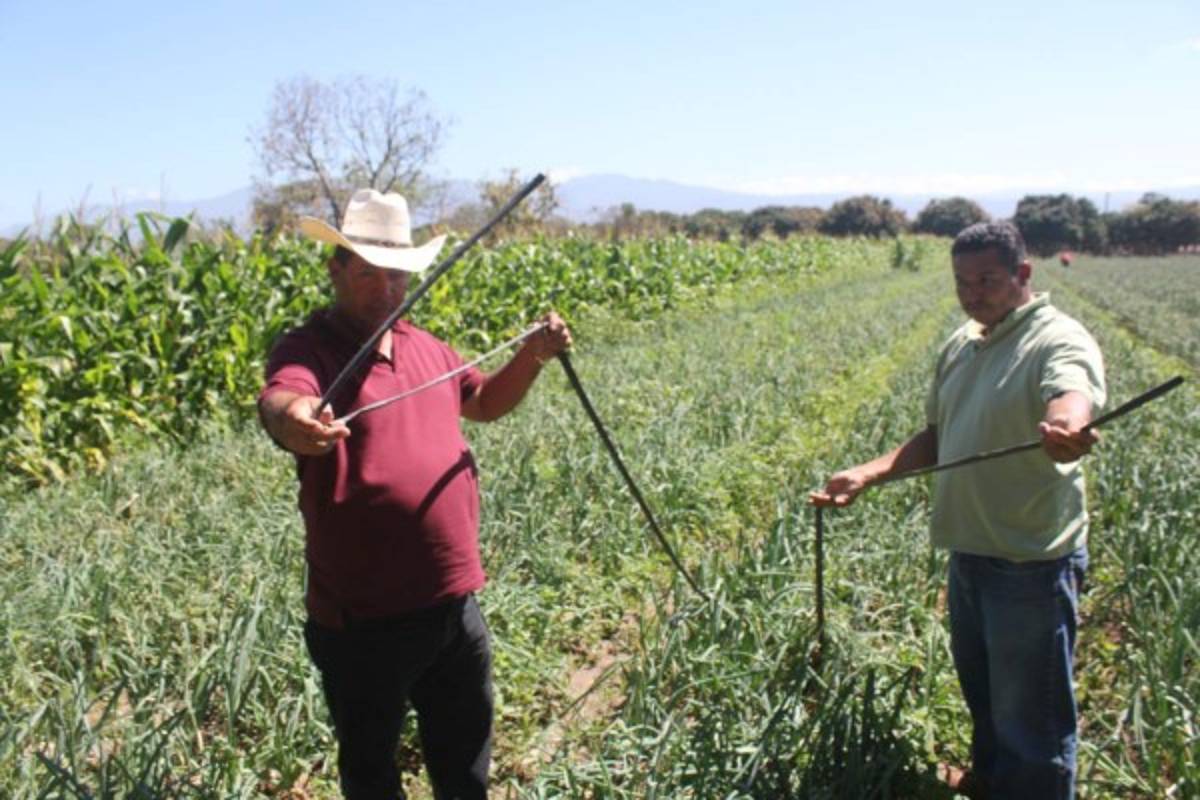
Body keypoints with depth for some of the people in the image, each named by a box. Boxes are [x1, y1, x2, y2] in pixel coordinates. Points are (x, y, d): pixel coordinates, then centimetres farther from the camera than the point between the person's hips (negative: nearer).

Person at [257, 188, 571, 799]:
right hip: (361, 620, -5)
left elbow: (484, 402, 23)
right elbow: (279, 400, -36)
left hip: (455, 605, 6)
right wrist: (294, 421, -60)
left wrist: (532, 356, 6)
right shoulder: (307, 350, -13)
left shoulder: (426, 348, 7)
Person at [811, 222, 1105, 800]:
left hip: (1032, 562, -8)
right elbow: (937, 437, 18)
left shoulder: (1058, 340, -14)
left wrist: (1066, 431, -60)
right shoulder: (961, 346, 11)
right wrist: (867, 474, 4)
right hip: (970, 552, 8)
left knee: (1030, 720, 3)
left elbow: (1072, 394, -37)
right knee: (981, 698, 25)